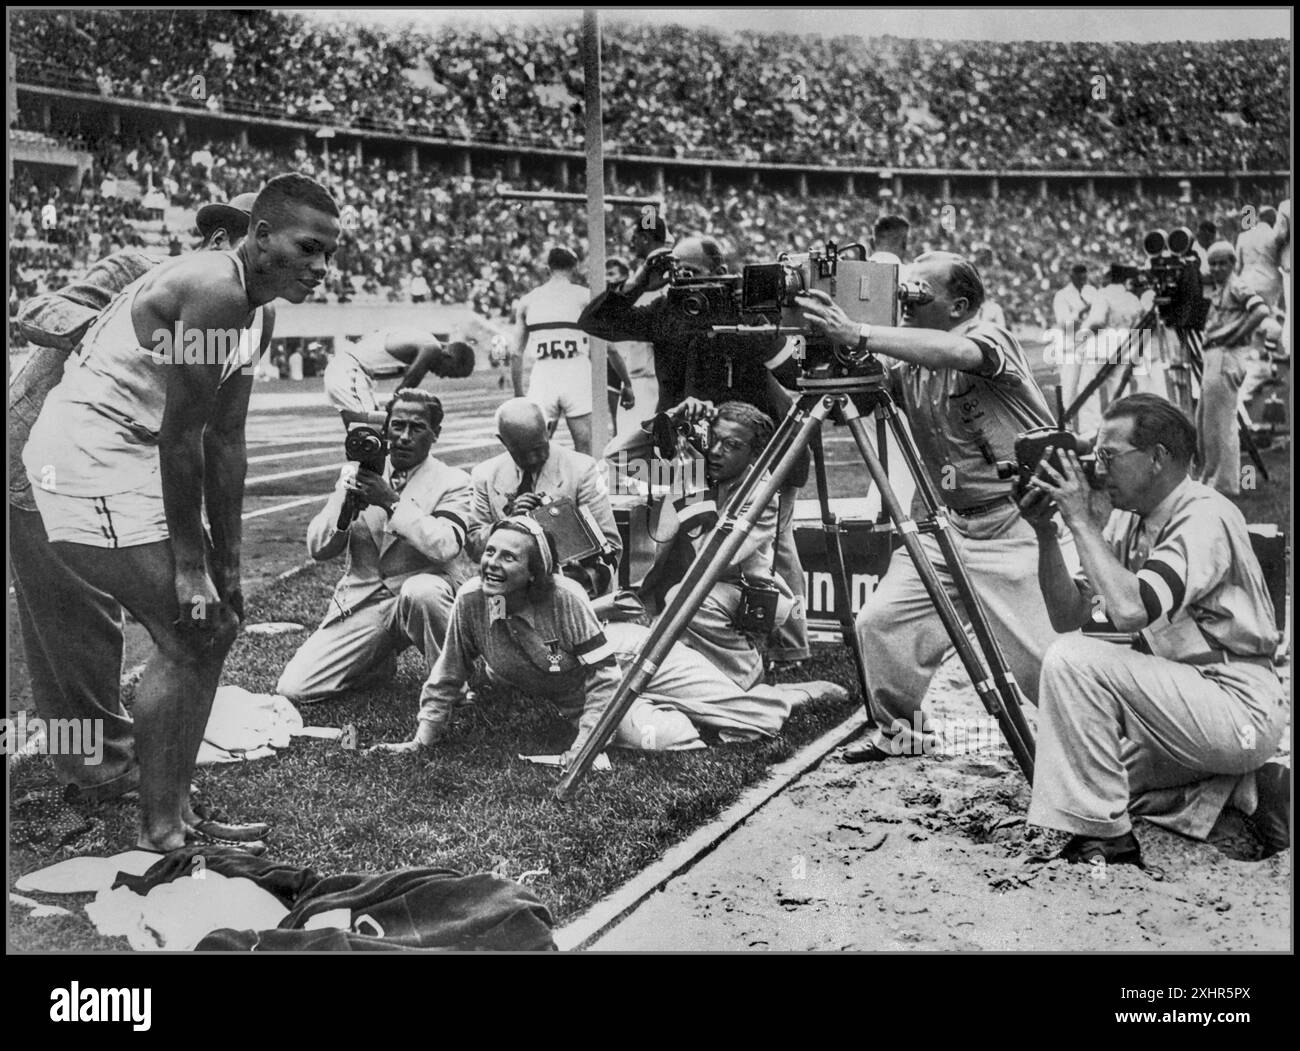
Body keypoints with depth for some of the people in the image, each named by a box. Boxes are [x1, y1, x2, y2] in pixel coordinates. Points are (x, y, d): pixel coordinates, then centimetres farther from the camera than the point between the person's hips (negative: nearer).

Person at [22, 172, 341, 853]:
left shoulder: (244, 308, 13)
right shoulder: (212, 289, -19)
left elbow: (223, 444, 14)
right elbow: (180, 434, -20)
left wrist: (228, 566, 12)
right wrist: (189, 566, -16)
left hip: (128, 459, 11)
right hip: (88, 458, -11)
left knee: (215, 624, 13)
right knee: (187, 637, -12)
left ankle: (175, 810, 22)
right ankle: (159, 834, -2)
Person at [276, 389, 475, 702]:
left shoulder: (453, 483, -2)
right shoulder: (356, 474, 9)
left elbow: (445, 546, -22)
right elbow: (317, 549, 4)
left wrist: (392, 501, -24)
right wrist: (344, 498, -12)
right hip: (362, 602, 4)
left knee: (421, 590, -40)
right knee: (291, 690, -9)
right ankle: (380, 662, 19)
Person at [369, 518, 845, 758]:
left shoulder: (564, 596, -31)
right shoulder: (471, 601, -20)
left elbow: (604, 674, -26)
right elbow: (448, 676, -5)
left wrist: (584, 743, -32)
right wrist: (422, 738, -8)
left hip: (633, 657, -3)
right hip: (579, 700, 3)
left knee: (755, 722, -8)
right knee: (666, 738, -27)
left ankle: (798, 692, 26)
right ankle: (664, 714, 10)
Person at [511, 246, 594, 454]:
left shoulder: (527, 300, 11)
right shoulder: (584, 296, 3)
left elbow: (516, 354, 11)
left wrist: (518, 393, 20)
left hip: (542, 377, 2)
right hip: (576, 376, -2)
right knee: (584, 451, 5)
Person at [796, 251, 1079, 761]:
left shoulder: (990, 339, -13)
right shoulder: (908, 366, 8)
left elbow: (954, 352, -35)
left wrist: (857, 334, -42)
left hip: (1019, 522, -7)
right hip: (946, 522, 7)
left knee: (1043, 657, -10)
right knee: (880, 619, 1)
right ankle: (901, 729, 21)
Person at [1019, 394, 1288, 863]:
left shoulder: (1205, 517, -18)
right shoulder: (1129, 519, 7)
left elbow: (1131, 609, -32)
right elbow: (1067, 616, 6)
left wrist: (1082, 521, -23)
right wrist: (1045, 532, -6)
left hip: (1243, 709, -10)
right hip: (1190, 701, 10)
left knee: (1073, 661, -21)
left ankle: (1106, 835, -12)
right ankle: (1243, 793, 10)